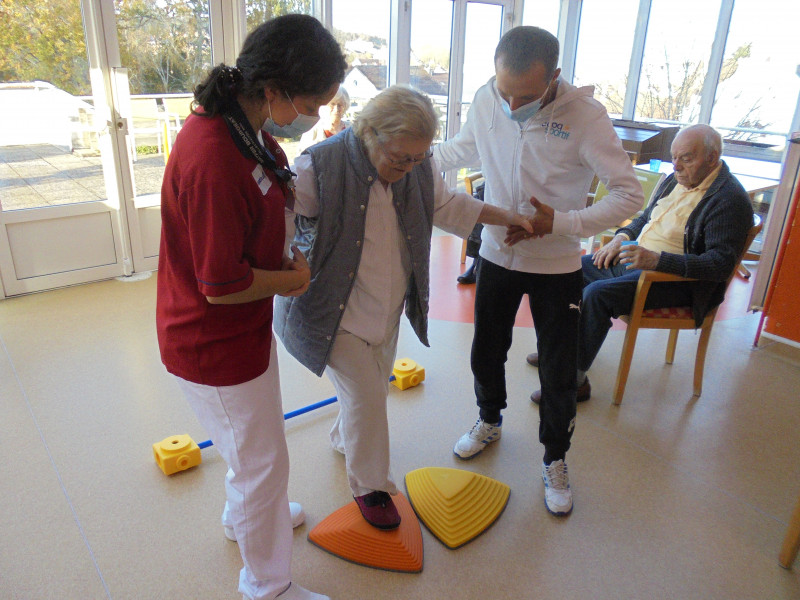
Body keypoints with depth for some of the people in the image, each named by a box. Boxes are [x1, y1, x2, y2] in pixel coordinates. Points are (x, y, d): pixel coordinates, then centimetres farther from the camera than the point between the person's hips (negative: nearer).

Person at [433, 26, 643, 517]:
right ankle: (490, 422, 48)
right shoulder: (486, 100, -9)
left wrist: (560, 223, -28)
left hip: (556, 267, -3)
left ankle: (555, 460, 32)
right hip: (496, 255, 4)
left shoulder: (585, 115, -20)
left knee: (558, 375, 6)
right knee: (487, 352, 19)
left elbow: (630, 194, -17)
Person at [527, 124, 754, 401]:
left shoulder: (730, 199, -16)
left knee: (596, 294, -28)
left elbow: (722, 264, -25)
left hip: (672, 276, -9)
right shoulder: (676, 179, 10)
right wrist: (622, 237, 4)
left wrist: (656, 259, -34)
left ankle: (576, 380, -16)